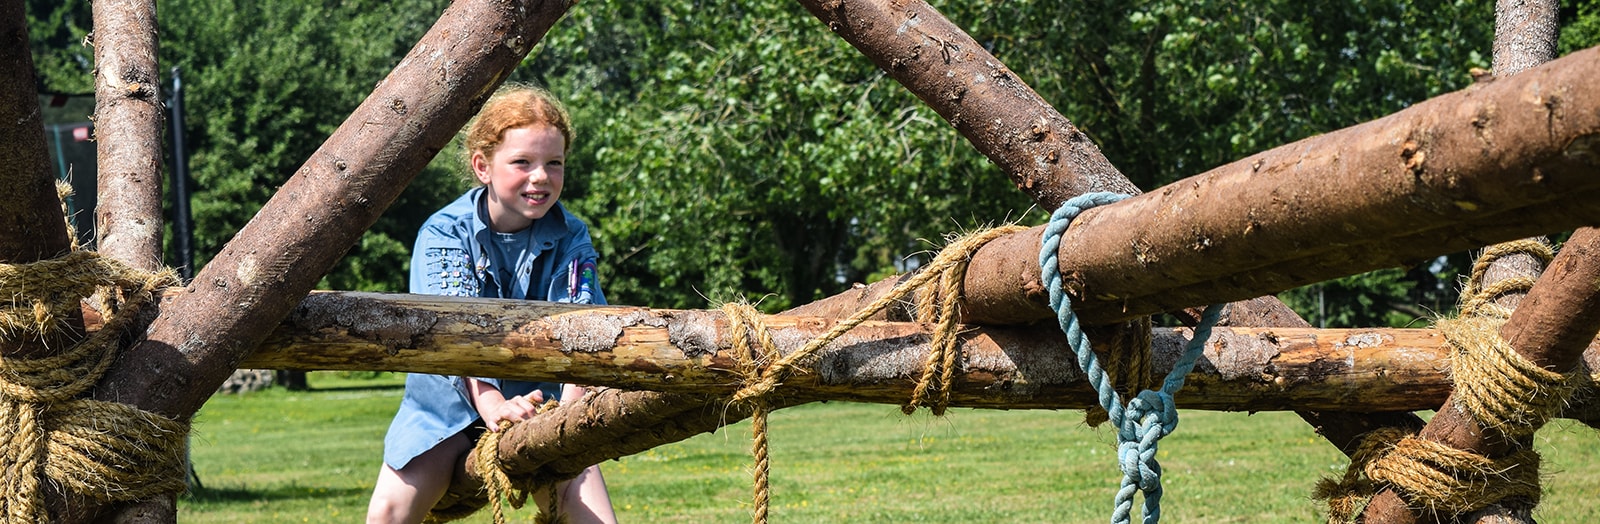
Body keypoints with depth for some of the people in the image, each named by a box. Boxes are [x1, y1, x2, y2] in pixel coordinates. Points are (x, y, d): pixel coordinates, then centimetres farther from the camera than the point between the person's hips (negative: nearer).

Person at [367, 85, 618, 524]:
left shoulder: (570, 239, -5)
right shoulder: (445, 233, -10)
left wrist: (569, 409, -39)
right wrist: (493, 406, -43)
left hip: (536, 395, 1)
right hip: (449, 399, 0)